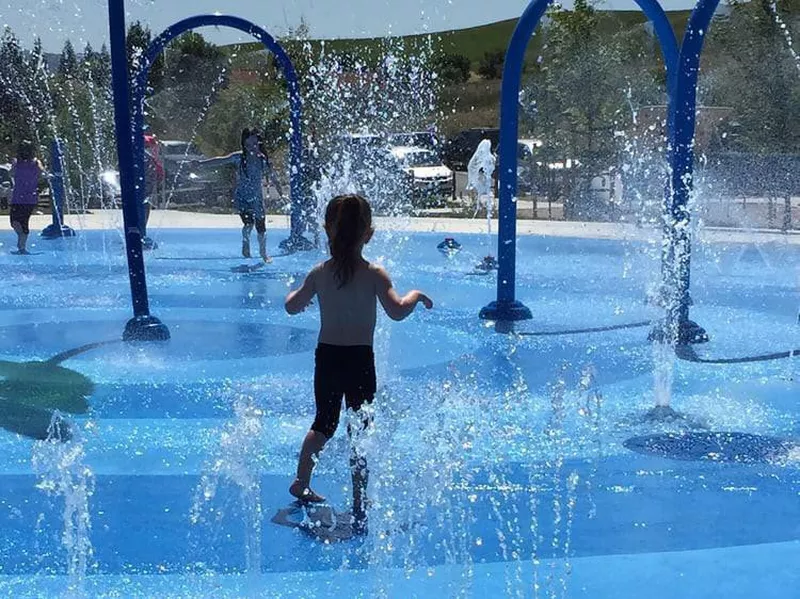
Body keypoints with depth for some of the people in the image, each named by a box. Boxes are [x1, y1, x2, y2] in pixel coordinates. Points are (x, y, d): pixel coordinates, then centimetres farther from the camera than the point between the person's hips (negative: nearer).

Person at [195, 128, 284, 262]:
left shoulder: (264, 160, -5)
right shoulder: (239, 157, -8)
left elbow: (273, 178, 3)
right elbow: (221, 160, -9)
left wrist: (282, 195, 6)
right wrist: (201, 163, -18)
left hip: (257, 197, 2)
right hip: (241, 197, -2)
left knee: (261, 227, 5)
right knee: (249, 223, -16)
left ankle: (263, 253, 28)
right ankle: (245, 243, 18)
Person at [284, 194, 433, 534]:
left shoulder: (320, 273, 0)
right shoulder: (374, 275, -11)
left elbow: (292, 306, 11)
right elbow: (396, 311, -21)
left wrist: (298, 294, 33)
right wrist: (415, 296, -2)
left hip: (326, 358, 4)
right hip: (359, 361, -3)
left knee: (324, 424, 24)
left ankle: (301, 484, 36)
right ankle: (359, 509, 8)